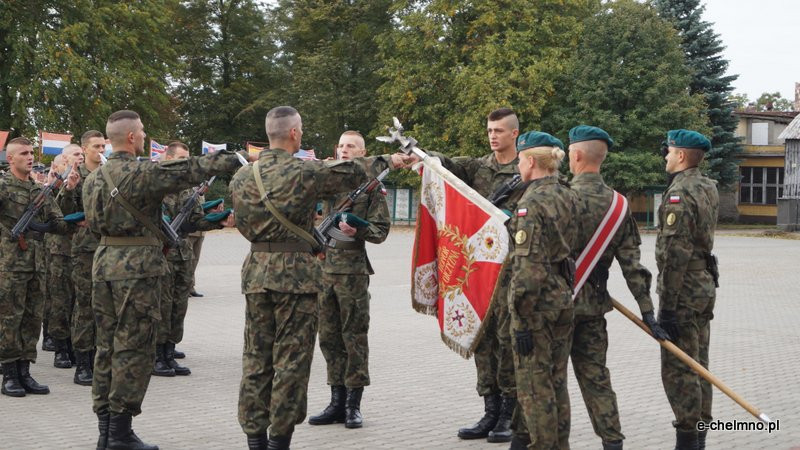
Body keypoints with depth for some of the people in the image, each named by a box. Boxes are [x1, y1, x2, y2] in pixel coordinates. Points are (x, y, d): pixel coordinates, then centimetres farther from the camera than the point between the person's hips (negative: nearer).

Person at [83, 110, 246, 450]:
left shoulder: (93, 178, 10)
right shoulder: (142, 172, -14)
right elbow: (189, 171, -8)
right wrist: (230, 159, 6)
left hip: (104, 262, 8)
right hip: (136, 265, -8)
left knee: (108, 345, 13)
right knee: (134, 349, -2)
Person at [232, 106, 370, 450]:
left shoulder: (242, 176, 5)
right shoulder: (306, 172, -10)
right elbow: (357, 174, 2)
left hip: (256, 272, 5)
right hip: (296, 273, -5)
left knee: (256, 358, 11)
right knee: (291, 360, 3)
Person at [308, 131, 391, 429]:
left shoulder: (371, 185, 0)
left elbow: (381, 230, -3)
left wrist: (357, 231, -19)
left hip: (353, 268, -5)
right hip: (324, 267, 5)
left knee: (354, 337, 0)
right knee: (329, 337, 9)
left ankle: (353, 404, 7)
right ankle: (337, 401, 18)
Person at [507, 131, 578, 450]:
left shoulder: (532, 203, -16)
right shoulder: (569, 197, 8)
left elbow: (528, 266, -20)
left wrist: (521, 321, -18)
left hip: (537, 304, -8)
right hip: (564, 300, 8)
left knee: (534, 384, 1)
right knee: (556, 382, 17)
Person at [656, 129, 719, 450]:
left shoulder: (679, 193, -17)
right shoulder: (708, 188, 10)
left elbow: (676, 253, -21)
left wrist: (667, 306, -20)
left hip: (684, 288, -10)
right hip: (706, 282, 10)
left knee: (678, 369, -5)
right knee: (698, 365, 15)